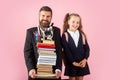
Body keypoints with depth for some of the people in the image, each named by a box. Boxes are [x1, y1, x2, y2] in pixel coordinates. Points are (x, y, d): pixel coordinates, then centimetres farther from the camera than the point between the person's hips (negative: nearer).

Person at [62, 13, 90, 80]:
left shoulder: (82, 35, 4)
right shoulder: (65, 35, -6)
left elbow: (87, 48, 2)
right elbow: (66, 50, -11)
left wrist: (85, 59, -12)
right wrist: (73, 62, -14)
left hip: (82, 63, 3)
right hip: (71, 63, -3)